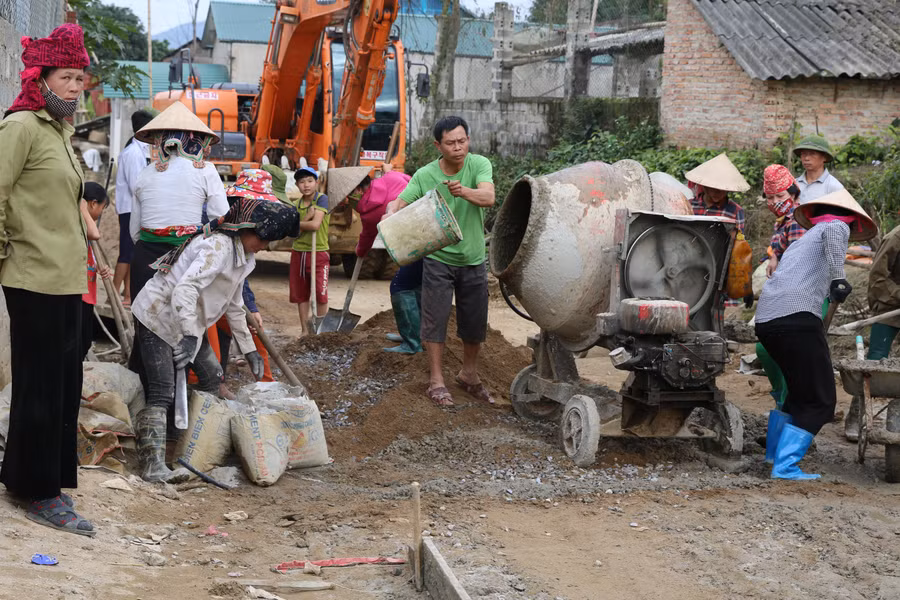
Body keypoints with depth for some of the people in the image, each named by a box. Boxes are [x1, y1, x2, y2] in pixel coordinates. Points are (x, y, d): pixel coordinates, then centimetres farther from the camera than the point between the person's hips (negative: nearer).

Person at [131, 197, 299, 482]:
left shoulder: (243, 255, 8)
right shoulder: (219, 247, -25)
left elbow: (234, 306, 19)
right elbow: (185, 289, -37)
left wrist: (248, 349, 19)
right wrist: (189, 335, -48)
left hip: (188, 322, 10)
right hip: (158, 316, -10)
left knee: (212, 377, 11)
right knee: (162, 392, -17)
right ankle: (153, 464, -22)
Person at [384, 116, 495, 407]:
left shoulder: (479, 164, -10)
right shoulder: (424, 175, -9)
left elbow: (488, 197, -26)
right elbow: (399, 202, -14)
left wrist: (463, 191, -46)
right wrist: (390, 215, -38)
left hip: (473, 259, 2)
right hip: (438, 259, -2)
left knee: (475, 322, 12)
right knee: (435, 319, -2)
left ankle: (469, 375, 33)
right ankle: (436, 381, 10)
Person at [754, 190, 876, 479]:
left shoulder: (802, 240, 34)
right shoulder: (836, 227, 11)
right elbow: (833, 233, -15)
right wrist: (838, 278, -23)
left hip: (765, 318, 8)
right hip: (796, 315, -8)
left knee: (800, 389, 26)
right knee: (819, 400, -2)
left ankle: (774, 450, 34)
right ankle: (785, 465, -8)